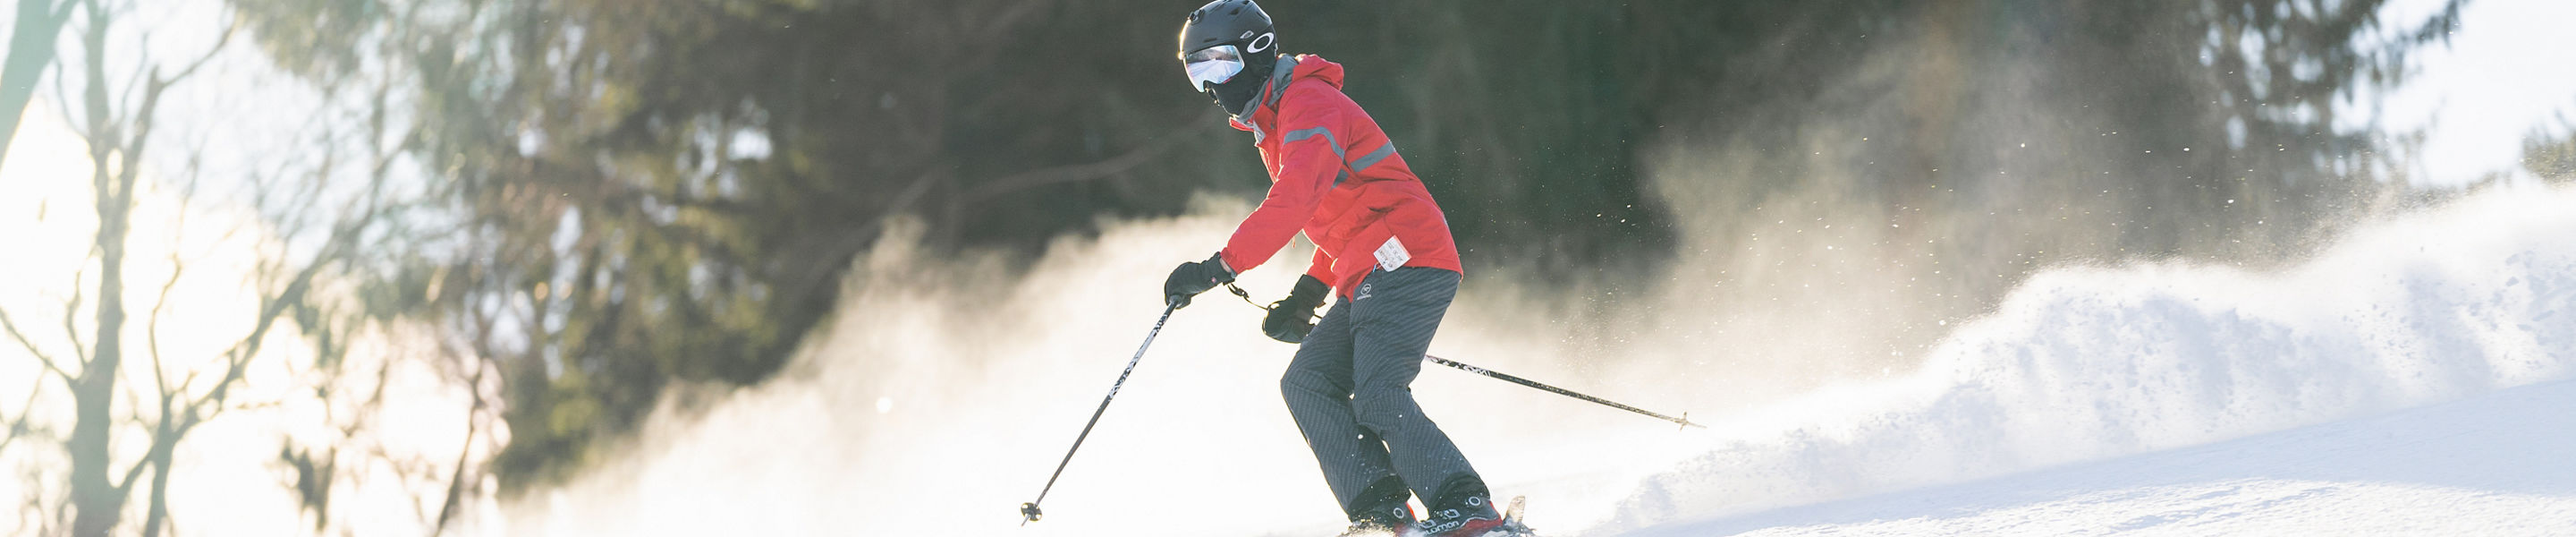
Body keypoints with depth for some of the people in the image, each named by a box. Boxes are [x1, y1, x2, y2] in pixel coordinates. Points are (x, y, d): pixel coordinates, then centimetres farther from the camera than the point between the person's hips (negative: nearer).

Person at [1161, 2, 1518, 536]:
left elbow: (1293, 201, -26)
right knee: (1307, 383, -3)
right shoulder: (1271, 123, 23)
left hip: (1407, 264, -10)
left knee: (1377, 396, -21)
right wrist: (1309, 292, 20)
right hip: (1365, 281, 10)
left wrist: (1220, 266, -28)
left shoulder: (1310, 103, -10)